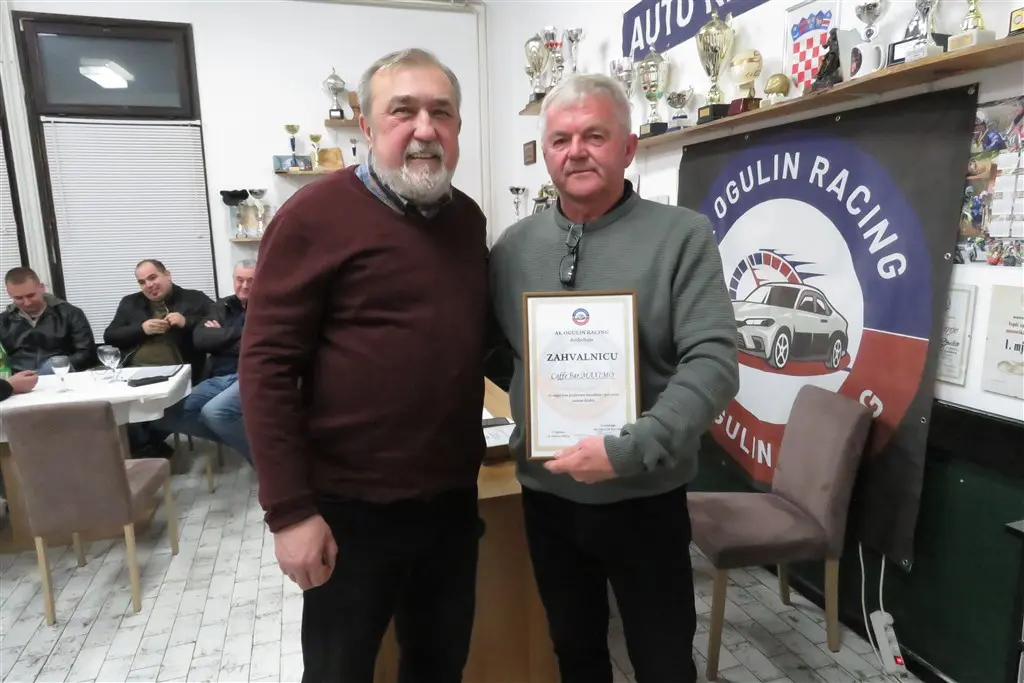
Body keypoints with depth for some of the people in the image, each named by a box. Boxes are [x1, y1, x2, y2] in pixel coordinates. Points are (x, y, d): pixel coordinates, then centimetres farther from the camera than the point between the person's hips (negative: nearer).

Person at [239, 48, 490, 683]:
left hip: (453, 496, 6)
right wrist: (290, 511, -15)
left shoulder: (468, 218, 7)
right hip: (352, 506, -5)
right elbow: (267, 365, -14)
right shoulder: (316, 214, -12)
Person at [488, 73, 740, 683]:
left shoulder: (682, 236, -9)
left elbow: (714, 363, -17)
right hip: (547, 495, 3)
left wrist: (628, 452, -25)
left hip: (645, 498, -2)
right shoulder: (514, 246, 2)